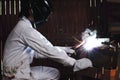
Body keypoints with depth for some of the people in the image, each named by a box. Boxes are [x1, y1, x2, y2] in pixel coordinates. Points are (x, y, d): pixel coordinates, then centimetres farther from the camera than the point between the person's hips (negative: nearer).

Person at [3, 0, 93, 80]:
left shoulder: (24, 26, 12)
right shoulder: (26, 30, -21)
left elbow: (37, 52, 11)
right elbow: (49, 51, -25)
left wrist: (64, 49, 5)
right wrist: (75, 63, -21)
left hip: (22, 70, 9)